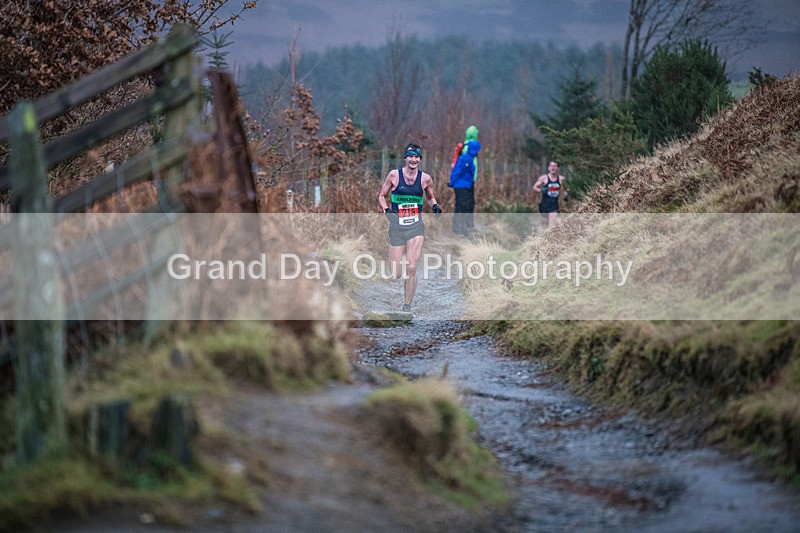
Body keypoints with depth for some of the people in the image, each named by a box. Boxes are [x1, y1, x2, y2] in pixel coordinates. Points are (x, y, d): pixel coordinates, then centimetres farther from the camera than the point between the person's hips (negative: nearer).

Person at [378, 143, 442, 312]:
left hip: (416, 226, 0)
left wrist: (435, 206, 0)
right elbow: (382, 196, 11)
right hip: (396, 225, 0)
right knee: (395, 275, -3)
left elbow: (430, 197, 21)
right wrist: (386, 209, -7)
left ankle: (407, 306, 0)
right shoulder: (394, 175, 0)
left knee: (411, 268, -13)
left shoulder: (425, 178, 4)